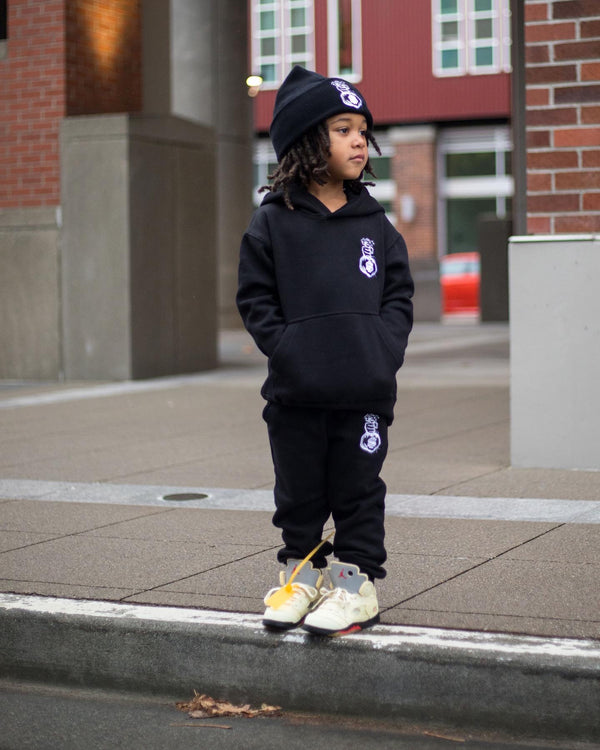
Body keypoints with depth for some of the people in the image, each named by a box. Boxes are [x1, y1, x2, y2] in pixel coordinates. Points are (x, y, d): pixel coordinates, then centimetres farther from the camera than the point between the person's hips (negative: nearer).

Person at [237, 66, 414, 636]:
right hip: (296, 392, -1)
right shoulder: (272, 222, 0)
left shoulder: (374, 223, 7)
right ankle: (303, 572, 27)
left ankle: (358, 581, 18)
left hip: (365, 390, 1)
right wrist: (285, 348, -12)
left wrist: (384, 347, -6)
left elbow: (399, 294, 9)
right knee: (299, 491, 11)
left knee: (358, 488, 7)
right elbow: (255, 298, 0)